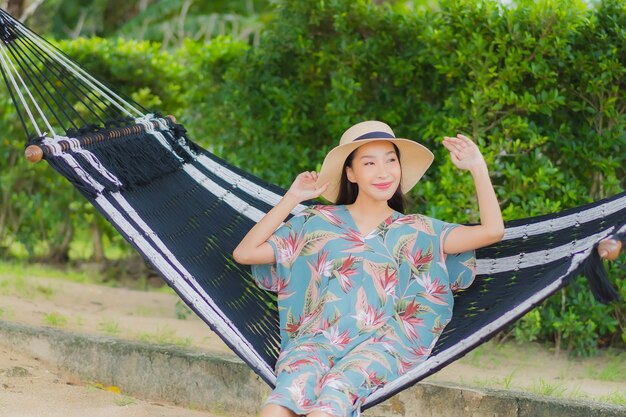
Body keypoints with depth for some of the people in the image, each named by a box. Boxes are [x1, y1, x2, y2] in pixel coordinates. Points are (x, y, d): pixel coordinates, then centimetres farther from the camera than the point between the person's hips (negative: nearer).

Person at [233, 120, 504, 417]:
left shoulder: (415, 232, 18)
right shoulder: (319, 223, 17)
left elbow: (492, 231, 10)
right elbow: (244, 252, 12)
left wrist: (477, 166, 8)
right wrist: (292, 198, 12)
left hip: (379, 344, -1)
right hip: (317, 338, 1)